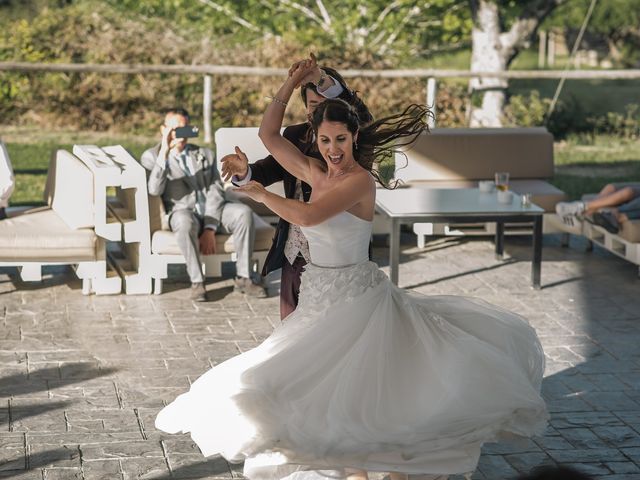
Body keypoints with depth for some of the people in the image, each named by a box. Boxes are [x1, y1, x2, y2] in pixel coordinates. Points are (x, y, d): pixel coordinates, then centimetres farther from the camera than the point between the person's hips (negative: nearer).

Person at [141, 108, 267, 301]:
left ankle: (243, 278, -22)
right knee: (184, 220, -40)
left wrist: (210, 229, -12)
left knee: (243, 212, -28)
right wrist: (164, 152, -19)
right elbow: (155, 190, -12)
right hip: (184, 212, -3)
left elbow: (216, 191, 4)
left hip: (213, 212, 3)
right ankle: (196, 282, -31)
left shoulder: (205, 155, 17)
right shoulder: (152, 157, 8)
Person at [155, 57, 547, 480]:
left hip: (357, 297, -7)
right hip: (319, 297, 7)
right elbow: (270, 135, 16)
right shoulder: (317, 173, 8)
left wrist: (262, 194, -11)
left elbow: (307, 216, -26)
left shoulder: (361, 180, -14)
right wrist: (291, 83, 11)